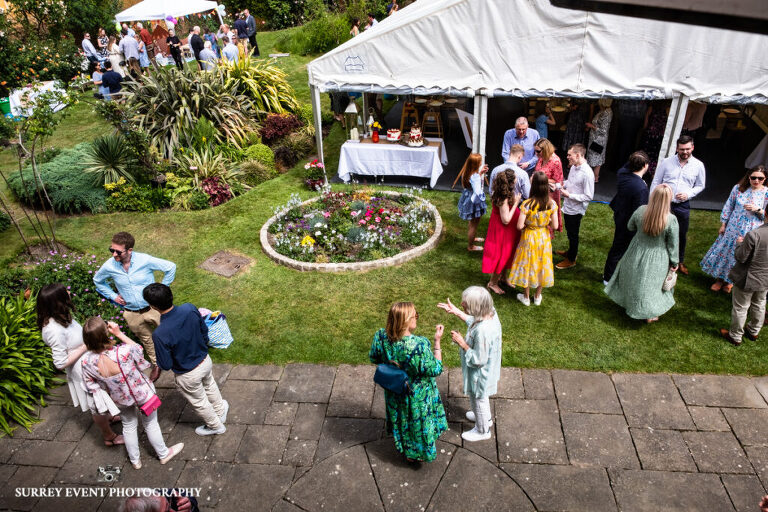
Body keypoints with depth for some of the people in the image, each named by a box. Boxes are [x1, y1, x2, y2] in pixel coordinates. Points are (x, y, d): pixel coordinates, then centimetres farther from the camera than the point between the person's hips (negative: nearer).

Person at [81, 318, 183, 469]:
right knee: (150, 424, 23)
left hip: (121, 399, 3)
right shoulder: (124, 351, -40)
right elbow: (138, 349, -14)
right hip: (143, 393, -3)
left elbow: (92, 387, -11)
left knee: (129, 426, 30)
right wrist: (119, 333, -15)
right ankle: (163, 454, 47)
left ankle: (135, 460, 52)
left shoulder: (87, 361, -28)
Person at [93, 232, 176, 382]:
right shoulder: (109, 266, -12)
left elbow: (170, 267, -10)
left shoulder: (144, 260, -21)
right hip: (132, 314, 3)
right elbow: (97, 281, 12)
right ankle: (156, 364, 47)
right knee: (146, 340, 23)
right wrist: (113, 296, 1)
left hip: (153, 307, -3)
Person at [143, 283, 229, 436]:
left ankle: (215, 426, 51)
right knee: (210, 386, 36)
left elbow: (166, 365, -22)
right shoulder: (190, 308, -23)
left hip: (188, 375, -5)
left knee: (199, 402, 25)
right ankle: (220, 410, 63)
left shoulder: (159, 334, -36)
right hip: (205, 361, 5)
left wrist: (159, 362, 1)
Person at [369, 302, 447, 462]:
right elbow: (435, 369, -23)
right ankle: (417, 454, 51)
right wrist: (437, 342, -20)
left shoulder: (381, 336, -24)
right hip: (417, 396, -4)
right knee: (418, 421, 25)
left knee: (401, 419, 32)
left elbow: (374, 358, -5)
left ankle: (404, 449, 58)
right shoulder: (419, 345, -40)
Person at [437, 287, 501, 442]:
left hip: (480, 374, -8)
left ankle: (482, 430, 47)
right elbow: (474, 321, 6)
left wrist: (462, 343, -25)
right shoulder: (490, 312, -17)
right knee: (481, 397, 34)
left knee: (478, 400, 20)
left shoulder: (483, 331, -42)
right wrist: (456, 312, 1)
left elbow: (478, 360, -31)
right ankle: (486, 418, 61)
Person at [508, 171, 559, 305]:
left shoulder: (527, 204, -25)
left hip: (529, 238, -3)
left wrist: (527, 223, -2)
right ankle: (538, 297, 34)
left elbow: (519, 226, -23)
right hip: (544, 238, 3)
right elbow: (555, 226, -11)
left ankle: (526, 297, 30)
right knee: (541, 265, 19)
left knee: (527, 265, 15)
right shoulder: (551, 204, -15)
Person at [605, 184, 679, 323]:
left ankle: (629, 304, 46)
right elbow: (672, 245, -13)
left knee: (634, 280, 24)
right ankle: (650, 315, 33)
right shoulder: (671, 220, -25)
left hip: (637, 254, 2)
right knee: (651, 285, 16)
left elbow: (630, 227, 0)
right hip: (656, 259, -2)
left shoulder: (640, 210, -19)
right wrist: (674, 262, 1)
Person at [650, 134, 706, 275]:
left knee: (682, 235, 14)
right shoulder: (667, 162, -5)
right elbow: (655, 183, 1)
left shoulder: (698, 165, -1)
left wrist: (688, 194, -9)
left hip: (683, 206, 2)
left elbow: (700, 186, 11)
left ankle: (680, 262, 35)